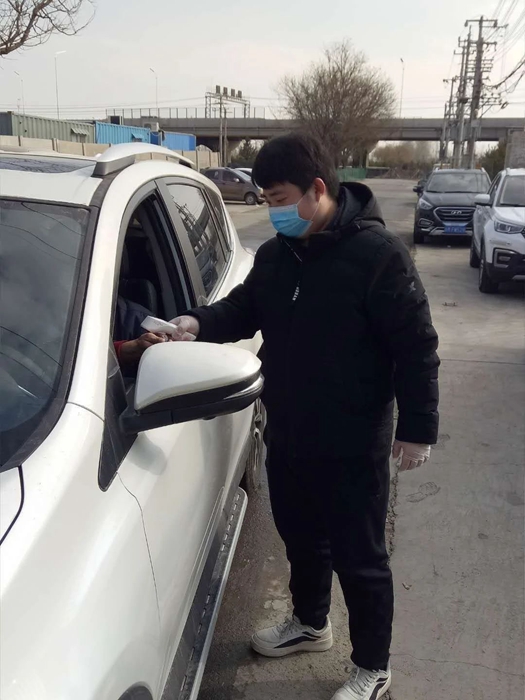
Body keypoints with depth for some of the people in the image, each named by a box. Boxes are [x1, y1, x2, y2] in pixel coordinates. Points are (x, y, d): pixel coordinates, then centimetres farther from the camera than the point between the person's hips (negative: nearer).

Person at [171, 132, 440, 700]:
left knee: (358, 557, 9)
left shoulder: (377, 253, -17)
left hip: (352, 446, -6)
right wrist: (199, 323, -8)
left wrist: (418, 428, -13)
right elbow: (243, 308, 13)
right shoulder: (275, 254, 3)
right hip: (286, 436, 7)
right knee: (300, 538, 24)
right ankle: (309, 624, 51)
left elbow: (416, 346, -14)